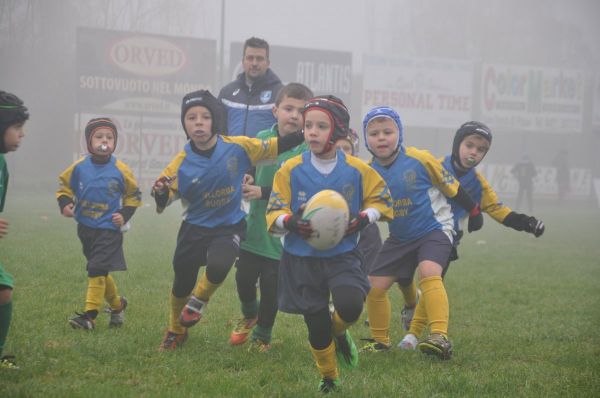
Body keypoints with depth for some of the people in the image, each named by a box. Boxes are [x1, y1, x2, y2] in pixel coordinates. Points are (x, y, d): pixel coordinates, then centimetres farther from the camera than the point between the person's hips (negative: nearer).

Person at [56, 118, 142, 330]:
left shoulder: (120, 170, -9)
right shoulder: (79, 167, -5)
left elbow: (133, 195, 5)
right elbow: (64, 186, 8)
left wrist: (125, 215, -7)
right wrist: (65, 203, -10)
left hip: (109, 229, -4)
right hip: (85, 228, 4)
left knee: (97, 269, -15)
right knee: (100, 271, 17)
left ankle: (90, 314, -13)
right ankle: (117, 304, 37)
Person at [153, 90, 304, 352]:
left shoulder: (237, 147, -13)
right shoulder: (181, 162, -14)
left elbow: (275, 147, -2)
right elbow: (161, 204, -16)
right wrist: (160, 193, -39)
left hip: (230, 227, -1)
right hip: (194, 229, 1)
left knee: (218, 266, -30)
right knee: (182, 284, 10)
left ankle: (198, 302, 5)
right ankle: (176, 332, 41)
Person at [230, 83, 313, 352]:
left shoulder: (307, 149, -14)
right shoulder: (262, 138, 0)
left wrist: (263, 192, -22)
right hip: (255, 227, 4)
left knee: (271, 284, 1)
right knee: (243, 277, 8)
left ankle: (262, 336, 25)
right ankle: (249, 315, 41)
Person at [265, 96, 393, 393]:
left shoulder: (357, 170, -5)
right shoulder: (291, 170, -7)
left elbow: (381, 200, 7)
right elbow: (273, 212, -4)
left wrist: (364, 217, -13)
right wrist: (289, 221, -26)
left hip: (343, 255, 0)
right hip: (301, 259, 0)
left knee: (350, 307, -25)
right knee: (317, 328, 5)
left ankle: (339, 332, 14)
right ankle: (329, 378, 31)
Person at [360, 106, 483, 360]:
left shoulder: (419, 160, -16)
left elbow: (451, 186, -2)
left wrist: (473, 211, 7)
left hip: (435, 229, -5)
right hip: (399, 238, 5)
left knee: (429, 272, -31)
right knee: (375, 285, 2)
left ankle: (440, 337, -41)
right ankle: (380, 340, 23)